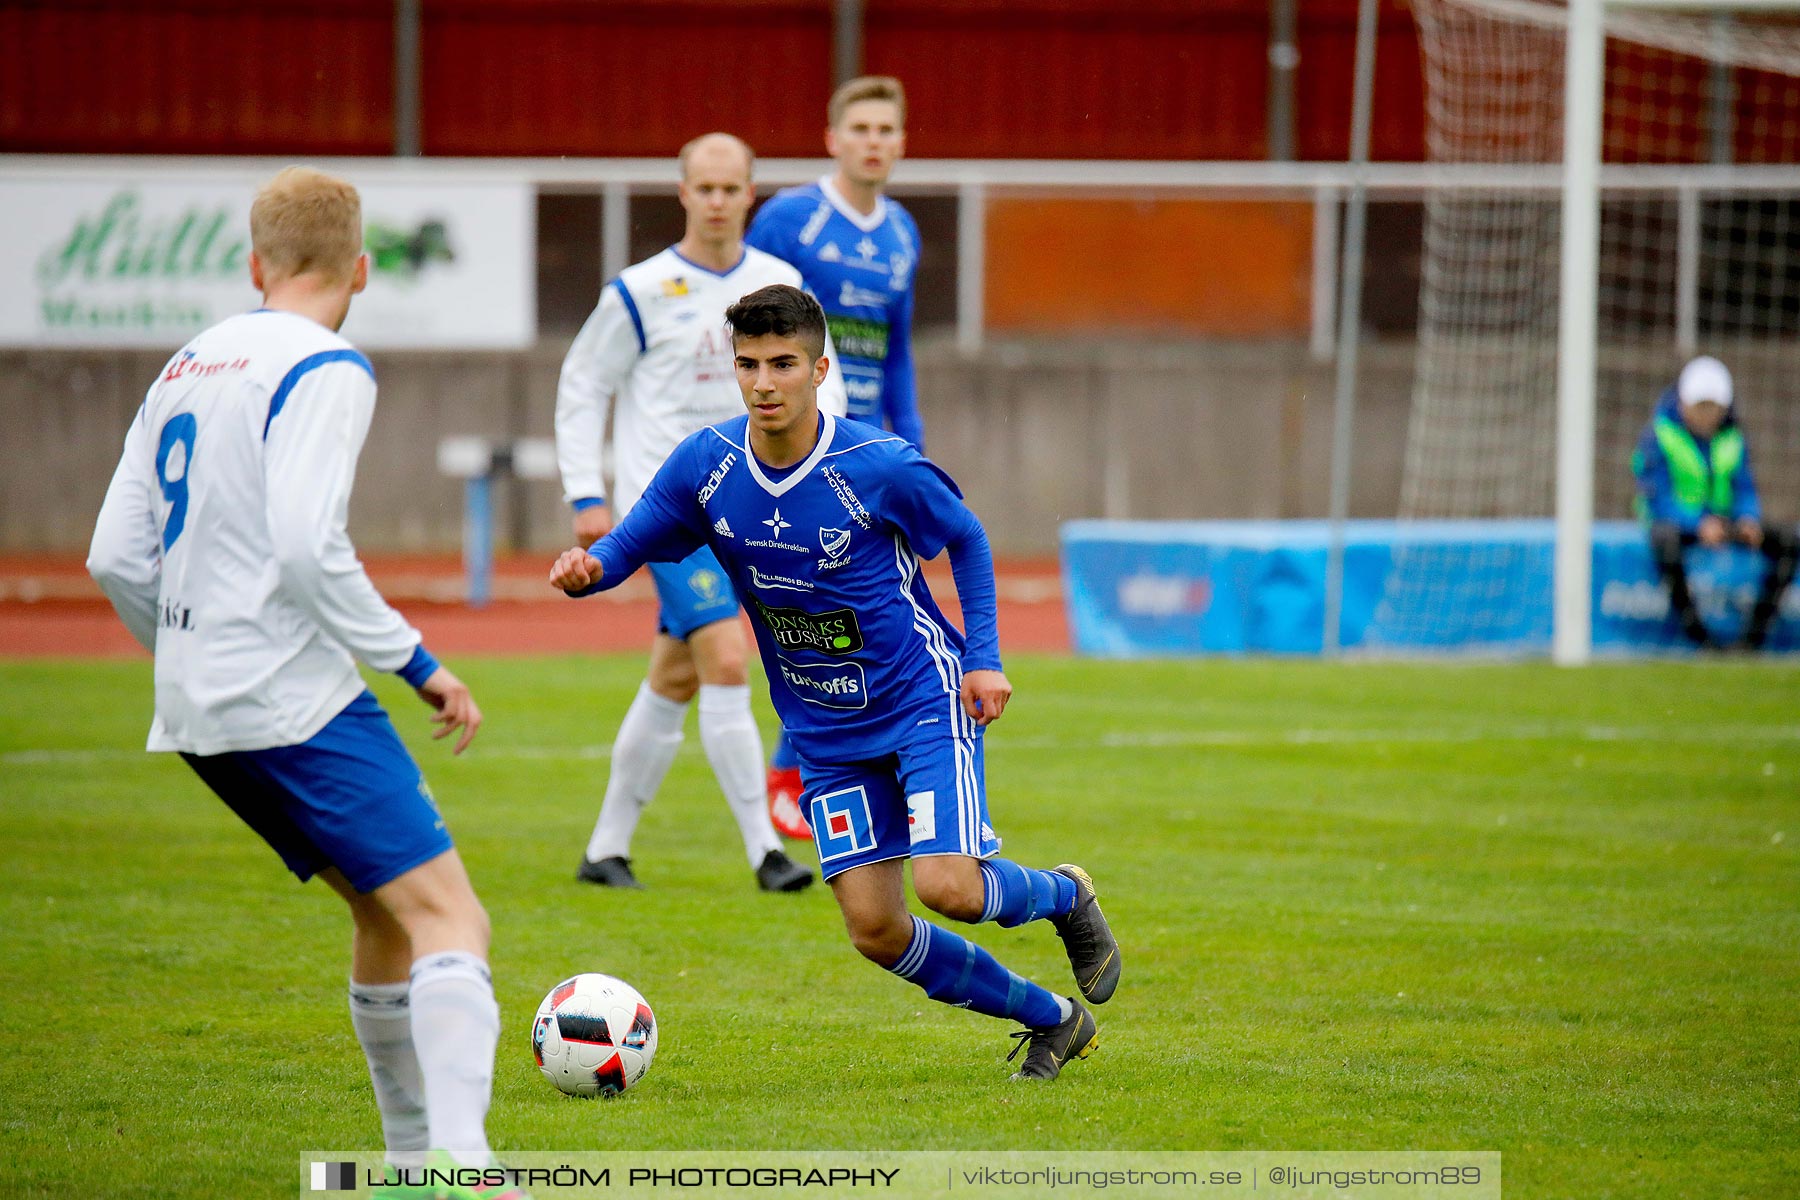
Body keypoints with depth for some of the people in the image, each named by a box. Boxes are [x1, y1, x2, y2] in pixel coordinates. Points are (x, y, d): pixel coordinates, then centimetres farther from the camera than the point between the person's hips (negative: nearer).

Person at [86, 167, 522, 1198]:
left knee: (387, 909, 20)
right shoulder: (326, 371, -9)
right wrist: (416, 661, -12)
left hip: (199, 716, 9)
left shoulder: (186, 369, 15)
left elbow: (116, 560, 14)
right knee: (448, 916, -13)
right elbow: (308, 548, -21)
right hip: (296, 698, -9)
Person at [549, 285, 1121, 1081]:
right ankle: (1051, 1022, 19)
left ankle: (1065, 897, 14)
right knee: (875, 931, -2)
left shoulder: (881, 467, -19)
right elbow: (629, 544, -1)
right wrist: (589, 567, -24)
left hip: (922, 697, -4)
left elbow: (965, 538, -1)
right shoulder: (704, 465, -10)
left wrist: (983, 657, -6)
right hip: (825, 730, 4)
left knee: (948, 887, -22)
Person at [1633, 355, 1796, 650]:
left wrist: (1747, 519, -18)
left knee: (1789, 543, -16)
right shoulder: (1659, 435, -10)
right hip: (1674, 522, -5)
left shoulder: (1732, 438, 7)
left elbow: (1744, 488, 6)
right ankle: (1699, 637, -37)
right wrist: (1697, 524, -32)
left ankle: (1754, 636, -20)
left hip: (1719, 522, 5)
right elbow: (1656, 498, -16)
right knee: (1665, 540, -43)